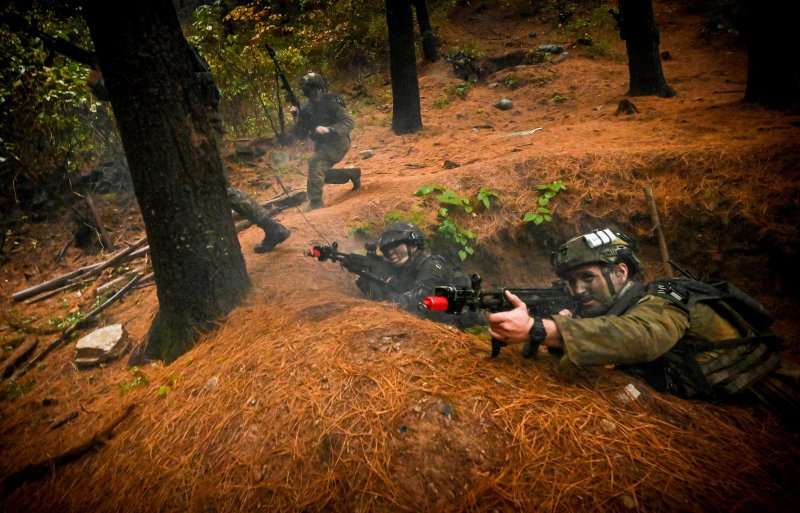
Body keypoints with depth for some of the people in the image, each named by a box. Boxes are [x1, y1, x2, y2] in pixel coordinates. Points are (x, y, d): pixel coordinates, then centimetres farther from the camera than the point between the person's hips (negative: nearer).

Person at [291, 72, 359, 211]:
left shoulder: (330, 102, -13)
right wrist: (297, 117, -12)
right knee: (319, 174, 11)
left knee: (315, 162, -27)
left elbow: (349, 123, -20)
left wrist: (329, 129, -33)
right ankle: (352, 173, 27)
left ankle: (315, 202, -20)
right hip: (322, 145, 8)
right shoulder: (306, 110, 4)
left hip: (337, 142, -8)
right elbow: (301, 135, 4)